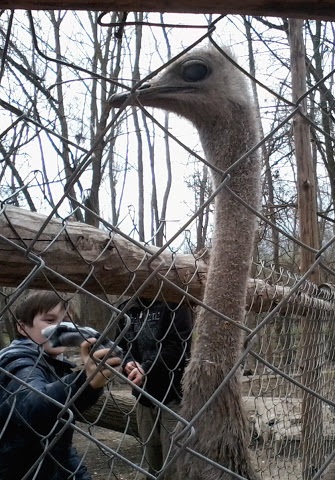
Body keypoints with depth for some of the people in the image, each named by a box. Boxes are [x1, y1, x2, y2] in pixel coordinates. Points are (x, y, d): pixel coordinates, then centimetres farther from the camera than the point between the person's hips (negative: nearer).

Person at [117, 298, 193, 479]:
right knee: (152, 457, 19)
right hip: (143, 395, 6)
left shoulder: (174, 304, -10)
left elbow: (179, 345, -18)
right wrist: (128, 363, -12)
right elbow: (120, 345, 10)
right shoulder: (126, 309, 8)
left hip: (172, 395, -5)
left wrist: (146, 369, -23)